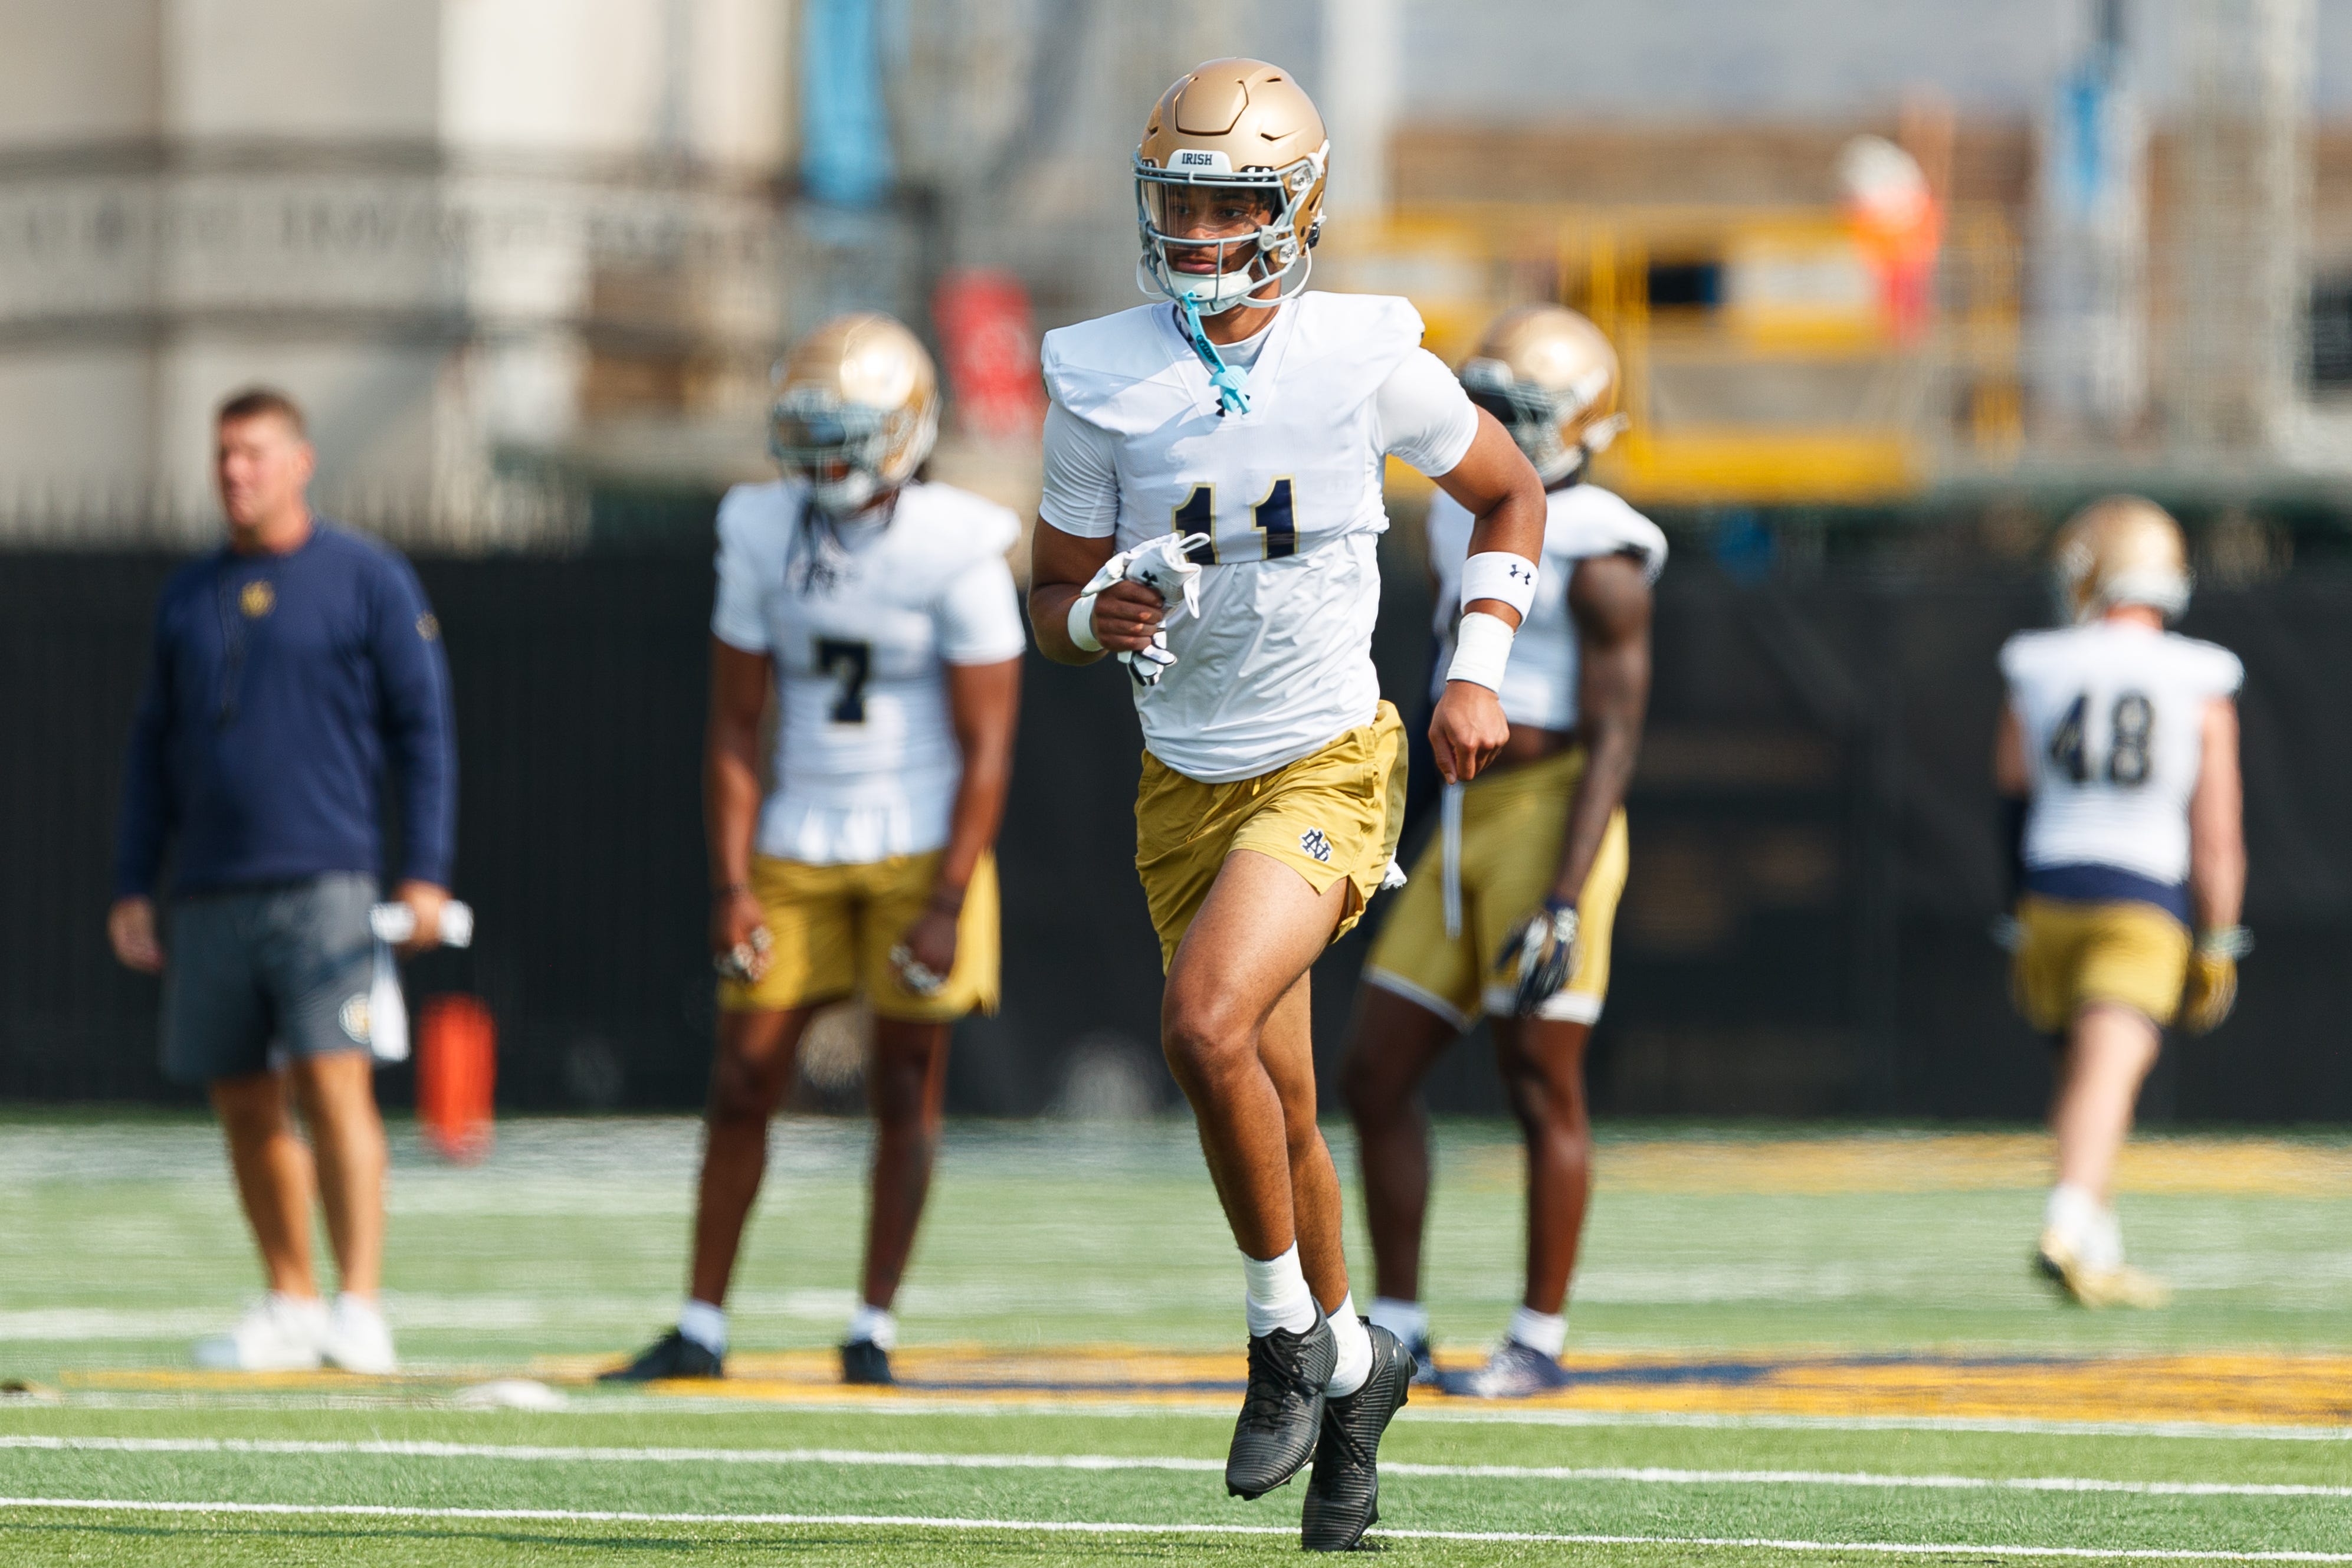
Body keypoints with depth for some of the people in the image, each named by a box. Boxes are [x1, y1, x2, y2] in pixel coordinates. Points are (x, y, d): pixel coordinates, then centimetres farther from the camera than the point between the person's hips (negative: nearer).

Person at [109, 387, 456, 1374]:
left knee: (334, 1083, -15)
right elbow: (155, 749, 19)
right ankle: (290, 1304, 15)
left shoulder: (368, 581, 2)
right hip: (207, 899, 5)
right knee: (246, 1107, 6)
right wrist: (132, 887, 12)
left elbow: (422, 729, 1)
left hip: (322, 882, -5)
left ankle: (360, 1310, -16)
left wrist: (425, 873, -7)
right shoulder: (187, 597, 15)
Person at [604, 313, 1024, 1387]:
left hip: (922, 848, -4)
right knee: (743, 1081, 0)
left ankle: (874, 1327, 8)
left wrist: (948, 903, -16)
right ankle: (700, 1327, 6)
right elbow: (735, 725, 5)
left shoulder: (954, 553, -11)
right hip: (799, 851, 4)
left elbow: (987, 746, -10)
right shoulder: (763, 539, 0)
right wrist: (733, 885, -3)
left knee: (905, 1088, 0)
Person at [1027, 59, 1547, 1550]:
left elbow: (1509, 493, 8)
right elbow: (1054, 599, 3)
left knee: (1208, 1024, -26)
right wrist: (1099, 618, -20)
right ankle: (1351, 1364, 35)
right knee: (1278, 1112, 11)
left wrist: (1479, 672, -2)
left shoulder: (1367, 360, -10)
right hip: (1187, 788, 4)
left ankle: (1290, 1331, -7)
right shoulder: (1102, 380, -5)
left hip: (1328, 767, -4)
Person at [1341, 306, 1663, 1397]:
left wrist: (1564, 900, -23)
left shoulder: (1594, 556, -12)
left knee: (1541, 1086, -3)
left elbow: (1614, 741, -16)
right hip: (1466, 826, 9)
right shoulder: (1467, 521, 14)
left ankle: (1540, 1340, 5)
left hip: (1551, 823, -9)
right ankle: (1396, 1328, 11)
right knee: (1376, 1080, 5)